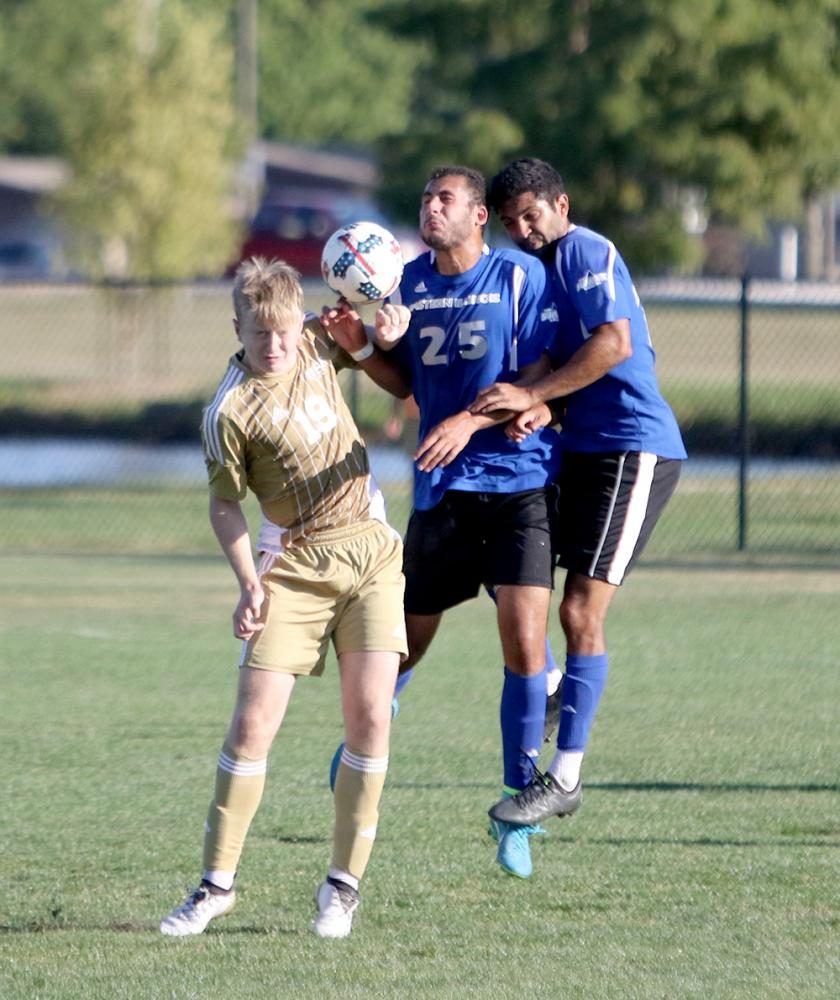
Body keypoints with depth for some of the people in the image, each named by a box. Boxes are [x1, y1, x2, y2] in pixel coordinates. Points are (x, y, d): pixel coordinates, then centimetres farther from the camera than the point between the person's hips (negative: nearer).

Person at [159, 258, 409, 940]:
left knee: (370, 715, -7)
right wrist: (249, 582, -14)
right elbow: (224, 505, -4)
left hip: (369, 550, 3)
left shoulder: (313, 340, 1)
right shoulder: (231, 411, -12)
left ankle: (344, 884, 2)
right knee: (253, 722, -7)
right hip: (293, 567, -3)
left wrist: (385, 324, 2)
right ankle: (218, 883, 6)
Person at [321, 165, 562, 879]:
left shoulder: (520, 276, -4)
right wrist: (362, 346, -1)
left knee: (525, 645, -13)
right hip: (442, 490, 4)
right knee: (407, 639, 10)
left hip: (521, 480, -4)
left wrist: (472, 420, -21)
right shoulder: (412, 282, 9)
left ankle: (517, 812, 0)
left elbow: (539, 379, -8)